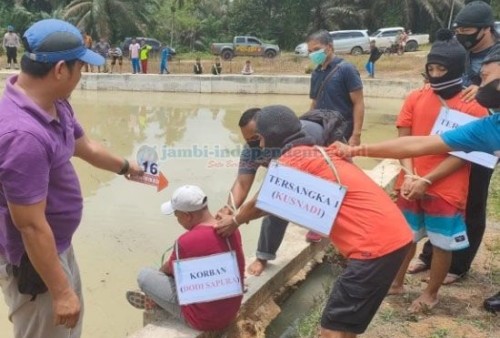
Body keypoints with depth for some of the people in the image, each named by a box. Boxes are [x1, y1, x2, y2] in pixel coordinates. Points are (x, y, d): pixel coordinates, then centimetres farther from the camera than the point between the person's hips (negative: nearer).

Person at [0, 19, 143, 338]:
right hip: (32, 260, -9)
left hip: (58, 244, 9)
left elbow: (86, 146, 16)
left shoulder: (55, 105, -4)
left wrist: (125, 166, 32)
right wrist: (60, 291, -22)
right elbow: (31, 226, -30)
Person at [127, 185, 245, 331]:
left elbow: (169, 269, -5)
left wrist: (160, 270, 19)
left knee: (144, 275, 6)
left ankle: (155, 301, 34)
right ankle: (154, 300, 43)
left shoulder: (187, 242, -27)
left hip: (204, 319, -7)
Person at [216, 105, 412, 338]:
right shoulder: (316, 152, 19)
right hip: (394, 233, 10)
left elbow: (260, 203, 8)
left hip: (377, 243, -10)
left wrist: (234, 222, 24)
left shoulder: (292, 159, -8)